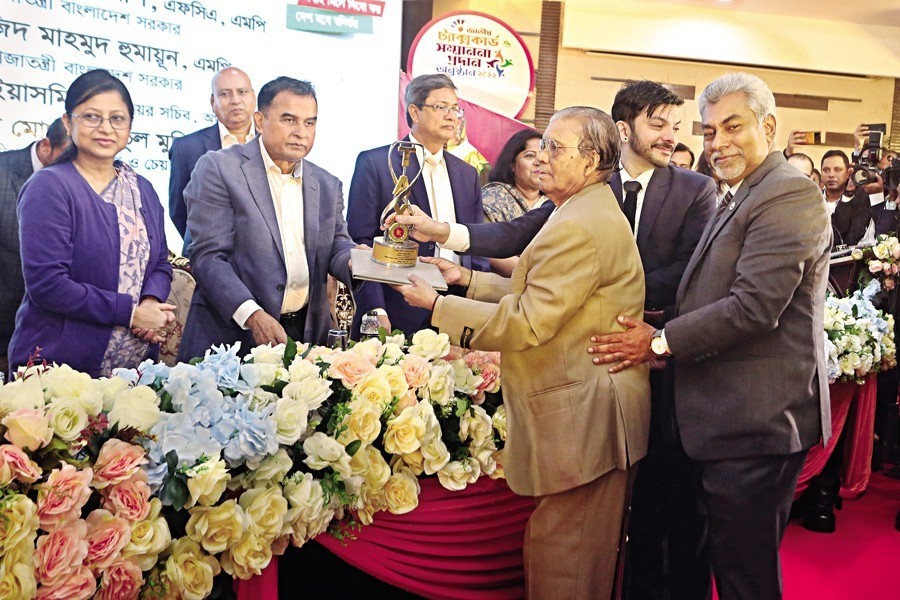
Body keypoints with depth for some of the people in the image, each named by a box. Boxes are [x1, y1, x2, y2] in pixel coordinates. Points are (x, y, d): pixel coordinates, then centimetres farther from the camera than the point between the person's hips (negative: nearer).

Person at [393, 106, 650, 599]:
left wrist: (439, 305, -14)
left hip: (579, 421, -11)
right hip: (596, 416, 11)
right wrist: (468, 279, 11)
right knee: (589, 557, 22)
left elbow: (528, 322, -22)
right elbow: (542, 295, 17)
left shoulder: (579, 228, -20)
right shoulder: (593, 214, 16)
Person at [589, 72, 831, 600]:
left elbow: (754, 307, -24)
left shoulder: (789, 195, -16)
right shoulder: (739, 201, 17)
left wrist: (659, 342, -16)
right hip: (733, 419, 10)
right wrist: (664, 335, 5)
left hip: (757, 422, -10)